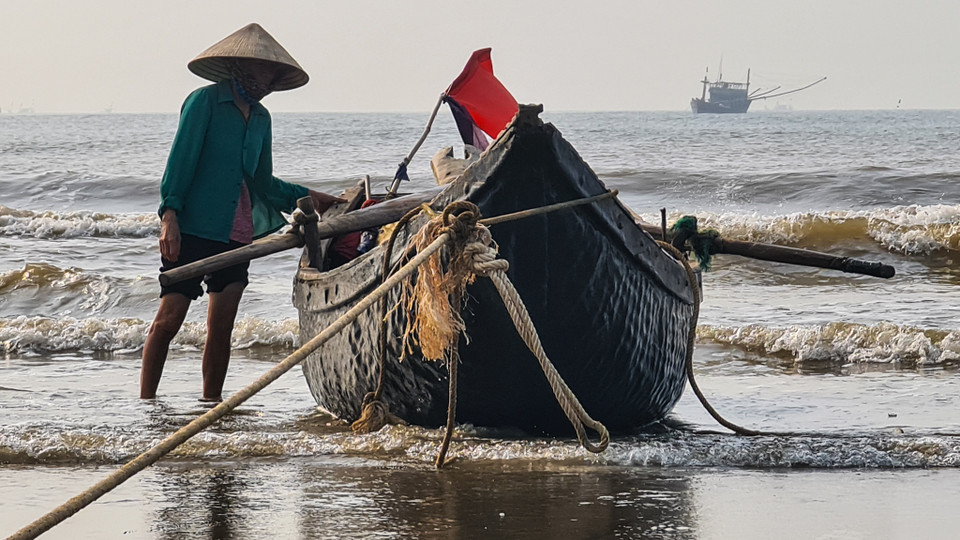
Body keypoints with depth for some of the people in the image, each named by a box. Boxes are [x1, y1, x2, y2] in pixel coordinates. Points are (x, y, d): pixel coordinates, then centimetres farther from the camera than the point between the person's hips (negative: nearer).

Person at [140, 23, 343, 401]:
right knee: (169, 318, -8)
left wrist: (305, 196, 10)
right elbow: (180, 161, -9)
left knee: (222, 327, 5)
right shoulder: (204, 102, -3)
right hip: (193, 229, -6)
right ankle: (145, 405, 0)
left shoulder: (260, 118, 18)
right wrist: (170, 214, -18)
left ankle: (212, 407, 11)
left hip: (238, 235, 7)